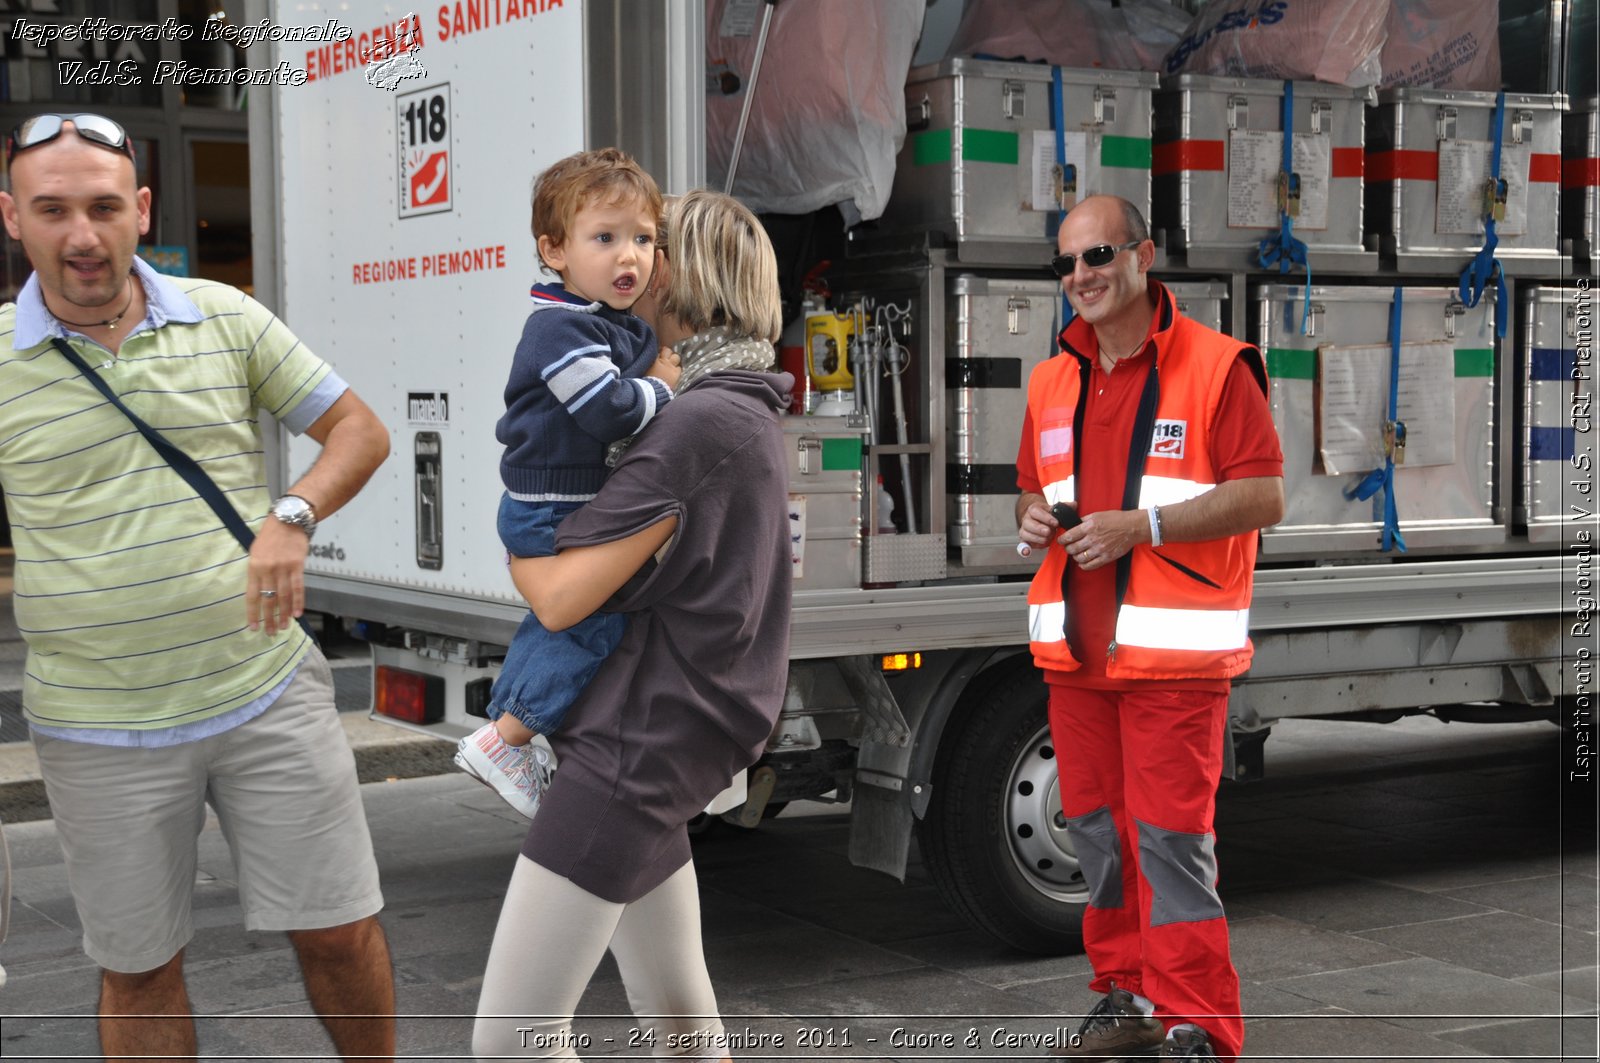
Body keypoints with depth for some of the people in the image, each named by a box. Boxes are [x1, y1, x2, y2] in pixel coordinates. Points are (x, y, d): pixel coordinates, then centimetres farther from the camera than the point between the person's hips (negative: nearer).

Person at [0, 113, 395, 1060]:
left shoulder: (223, 317, 1)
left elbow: (359, 429, 5)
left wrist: (293, 519, -12)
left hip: (269, 691, 1)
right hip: (101, 732, -1)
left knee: (339, 933, 8)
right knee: (138, 971, 12)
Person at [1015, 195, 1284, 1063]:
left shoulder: (1215, 366, -5)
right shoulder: (1052, 381, 14)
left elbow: (1263, 497, -11)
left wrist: (1141, 525, -19)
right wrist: (1033, 518, 1)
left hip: (1172, 649, -6)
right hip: (1074, 648, 6)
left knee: (1171, 836, -6)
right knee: (1097, 829, 12)